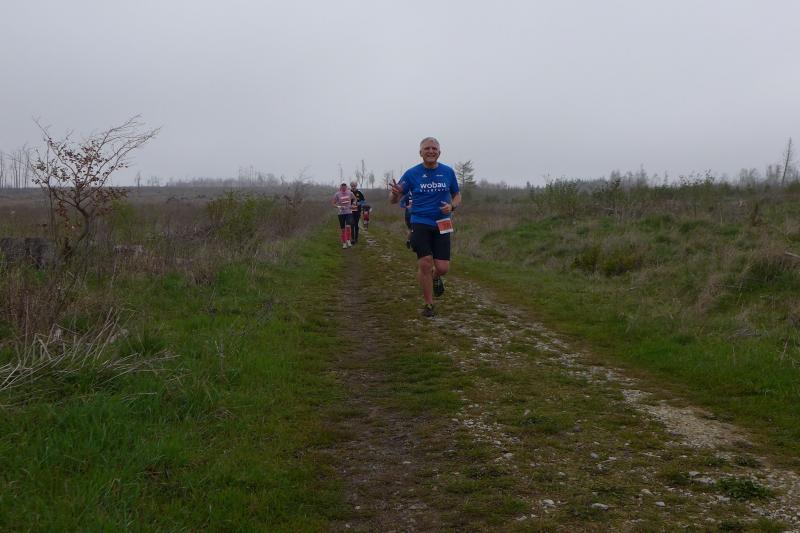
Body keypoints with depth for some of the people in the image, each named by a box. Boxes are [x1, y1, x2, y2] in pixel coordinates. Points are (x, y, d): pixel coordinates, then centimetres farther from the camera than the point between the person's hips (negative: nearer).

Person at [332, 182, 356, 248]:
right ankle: (344, 243, 14)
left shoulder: (350, 193, 0)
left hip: (348, 212, 0)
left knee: (348, 226, -18)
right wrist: (338, 207, -19)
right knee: (343, 229, 4)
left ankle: (348, 240, -4)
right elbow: (332, 203, -3)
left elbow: (354, 199, 18)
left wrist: (352, 205, 2)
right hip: (341, 213, 0)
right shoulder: (337, 194, -6)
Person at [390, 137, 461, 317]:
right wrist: (395, 193, -24)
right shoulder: (412, 173, -1)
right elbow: (393, 200, 1)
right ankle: (428, 304, 7)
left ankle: (436, 277, 33)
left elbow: (457, 195, 17)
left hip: (442, 225, 2)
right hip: (420, 223, -1)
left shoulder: (448, 172, 4)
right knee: (425, 263, -11)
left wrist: (452, 206, -6)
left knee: (442, 267, -6)